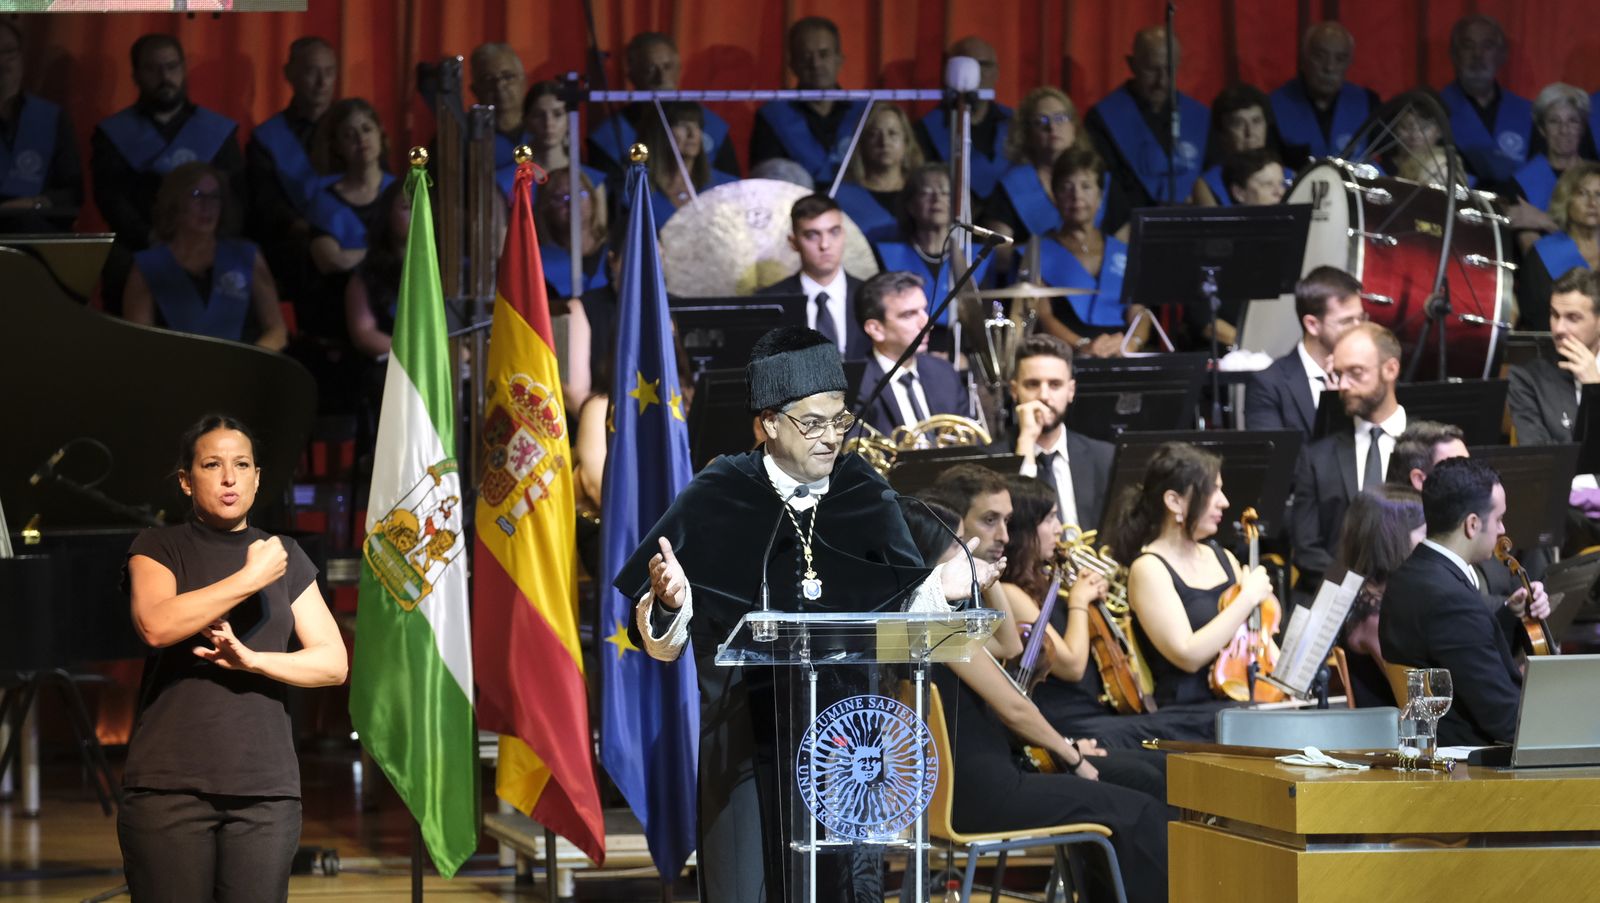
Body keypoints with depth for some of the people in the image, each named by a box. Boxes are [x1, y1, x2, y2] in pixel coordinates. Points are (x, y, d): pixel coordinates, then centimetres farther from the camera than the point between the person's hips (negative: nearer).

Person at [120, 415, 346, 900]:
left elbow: (334, 663, 9)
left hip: (266, 788, 3)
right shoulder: (159, 548, 6)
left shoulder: (286, 557, 16)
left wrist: (251, 659, -8)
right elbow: (155, 624, -15)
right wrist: (251, 578, -13)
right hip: (171, 787, -3)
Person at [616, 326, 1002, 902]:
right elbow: (662, 643, -3)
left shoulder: (866, 497, 4)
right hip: (746, 737, -2)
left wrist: (938, 589, -13)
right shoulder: (714, 501, -3)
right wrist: (670, 601, -23)